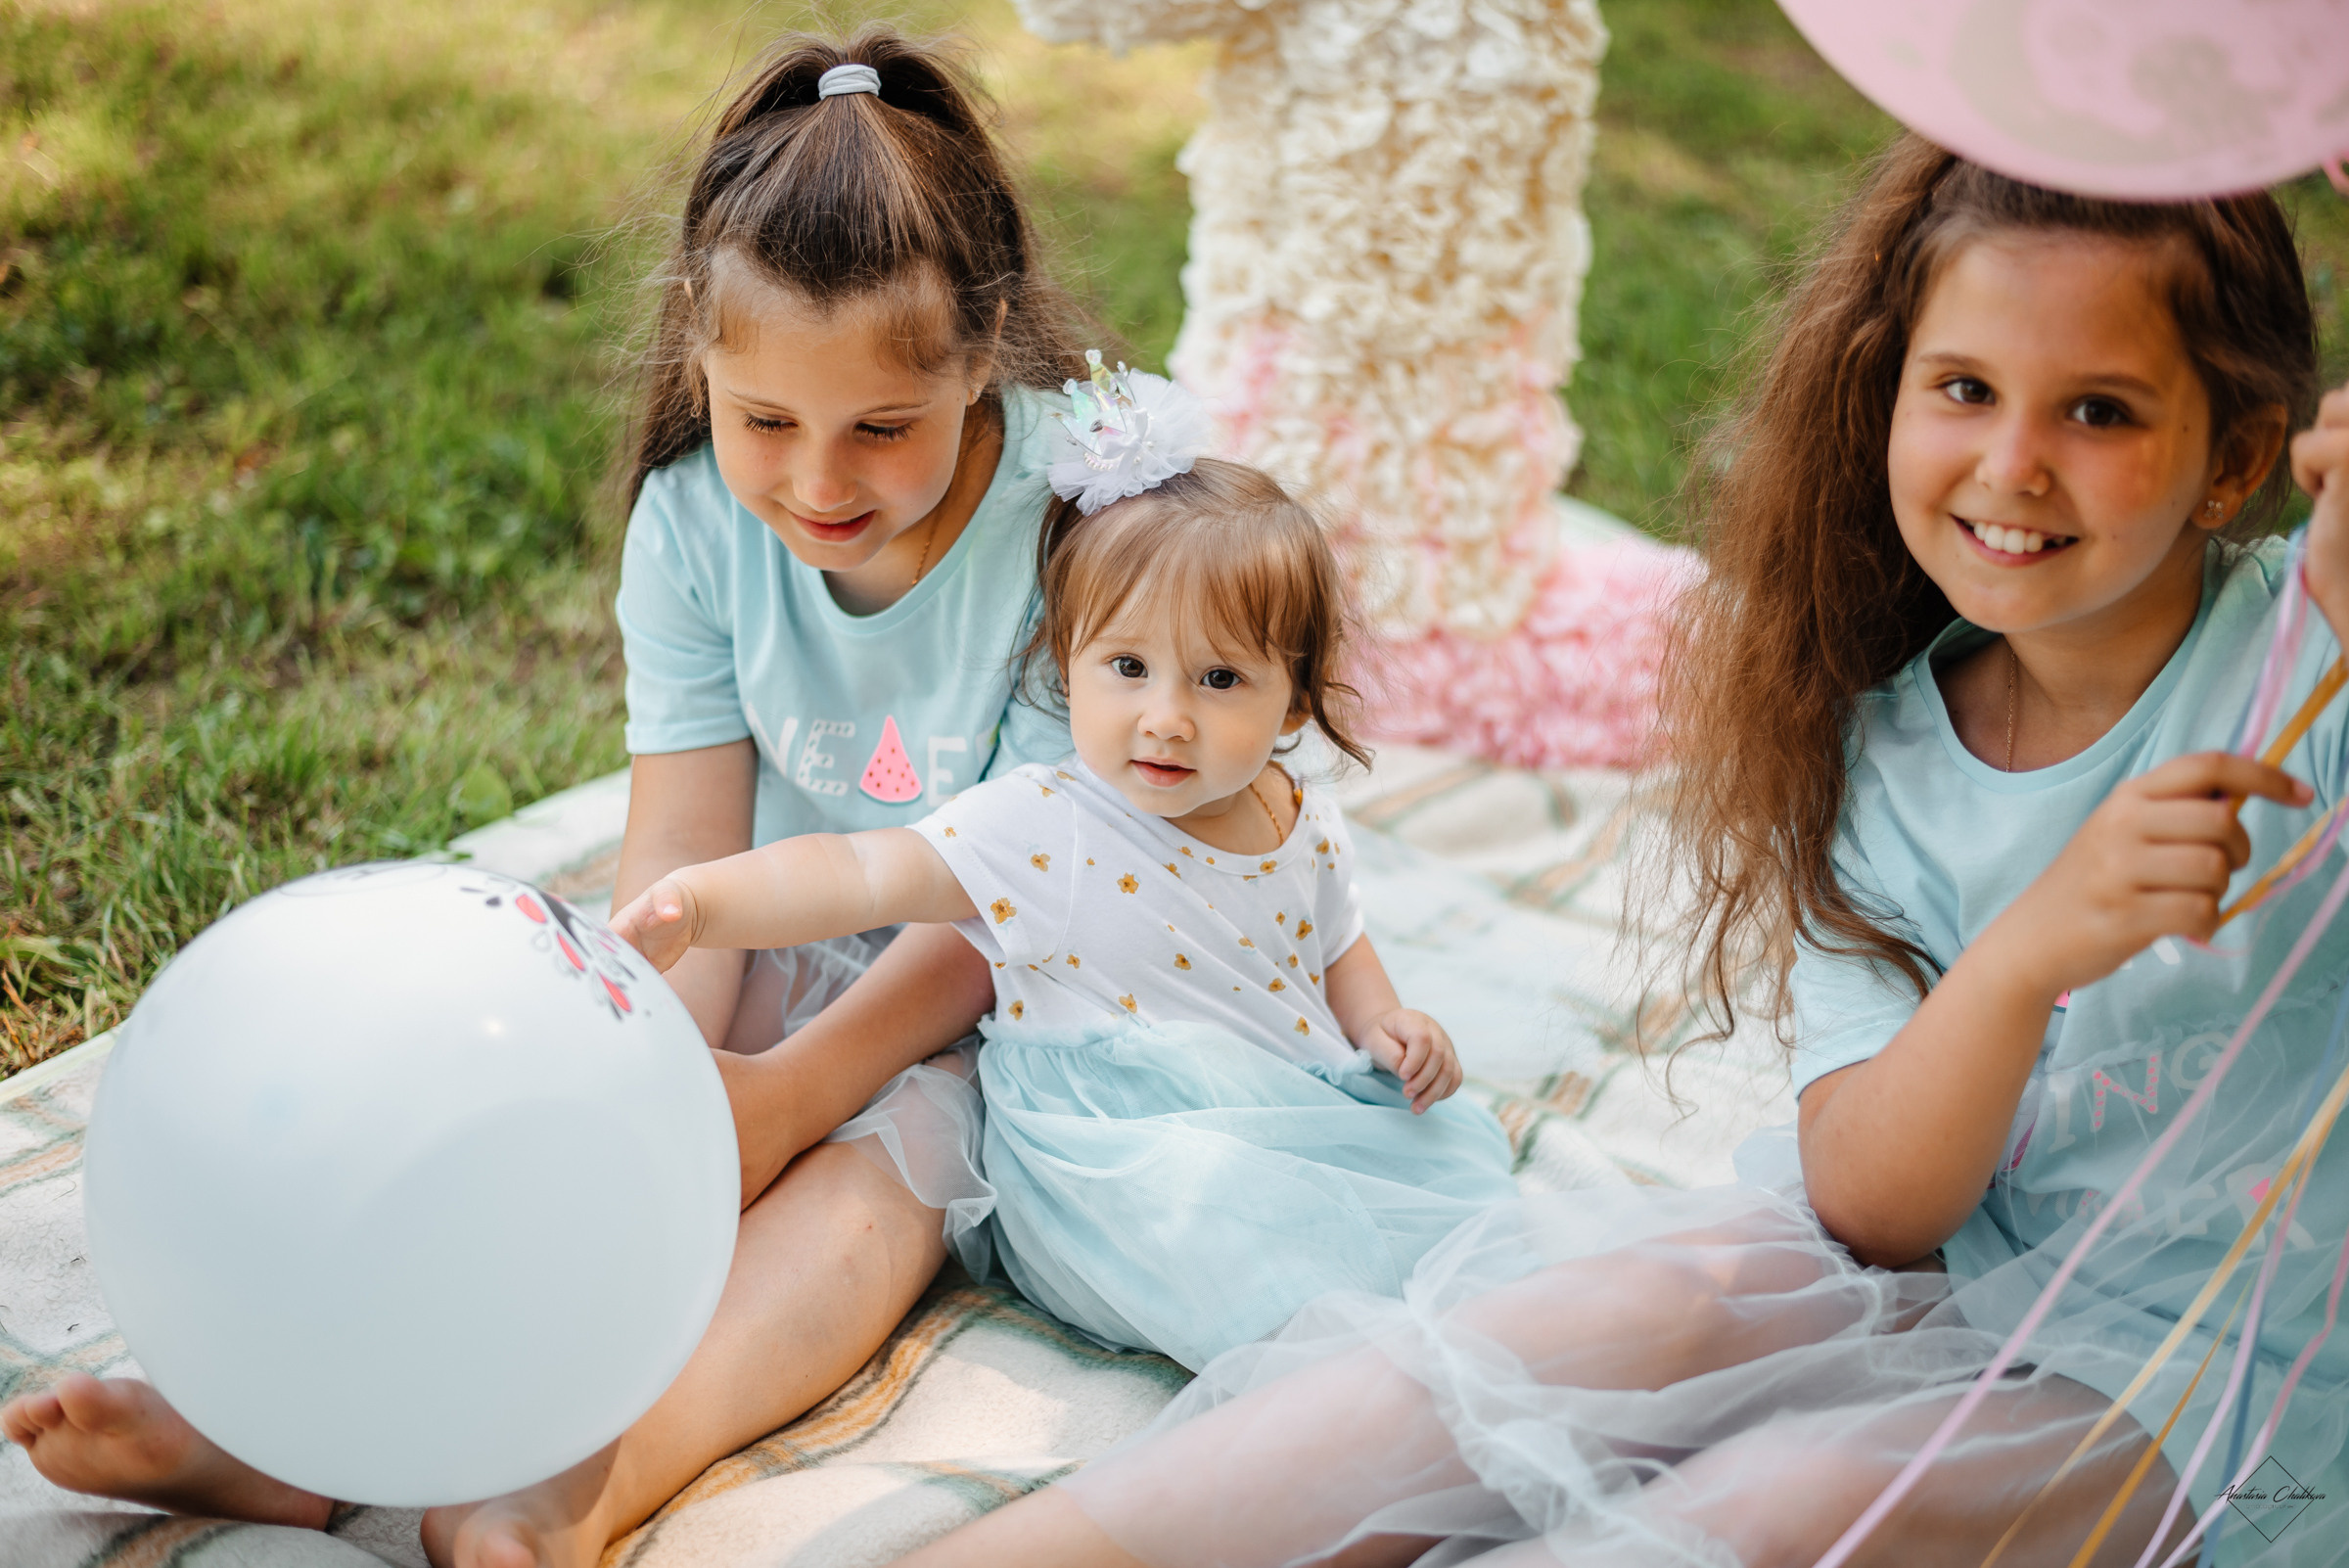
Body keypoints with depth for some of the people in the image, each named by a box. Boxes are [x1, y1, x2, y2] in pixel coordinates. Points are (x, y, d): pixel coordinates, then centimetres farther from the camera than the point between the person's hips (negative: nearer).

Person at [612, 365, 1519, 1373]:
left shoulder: (1306, 828, 4)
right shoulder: (1047, 827, -15)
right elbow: (865, 874, -25)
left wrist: (1388, 1027, 4)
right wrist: (701, 902, -40)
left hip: (1306, 1119, 6)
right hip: (1113, 1163, -6)